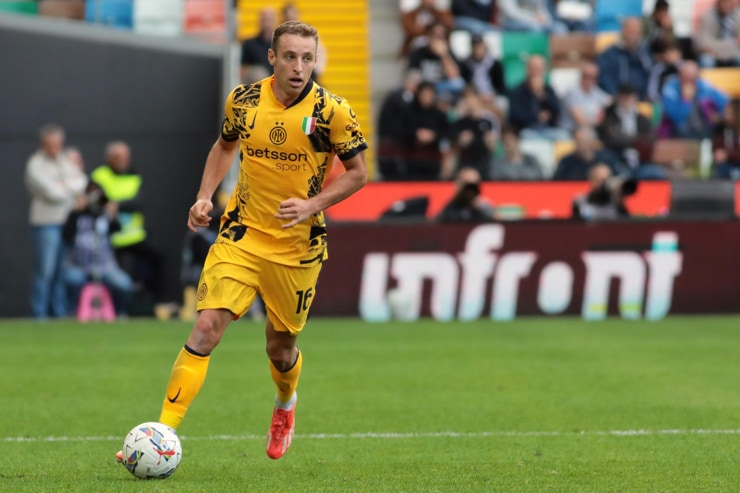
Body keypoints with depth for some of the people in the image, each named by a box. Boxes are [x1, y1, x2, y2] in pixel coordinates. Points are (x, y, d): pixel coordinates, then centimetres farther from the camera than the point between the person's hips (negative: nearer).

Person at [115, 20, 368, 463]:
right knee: (207, 327, -15)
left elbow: (357, 173, -2)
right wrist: (206, 195, 4)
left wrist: (312, 205, -16)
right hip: (241, 236, 1)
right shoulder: (243, 100, -2)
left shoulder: (332, 111, -11)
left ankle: (285, 405, 46)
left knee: (280, 348, 10)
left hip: (297, 246, -1)